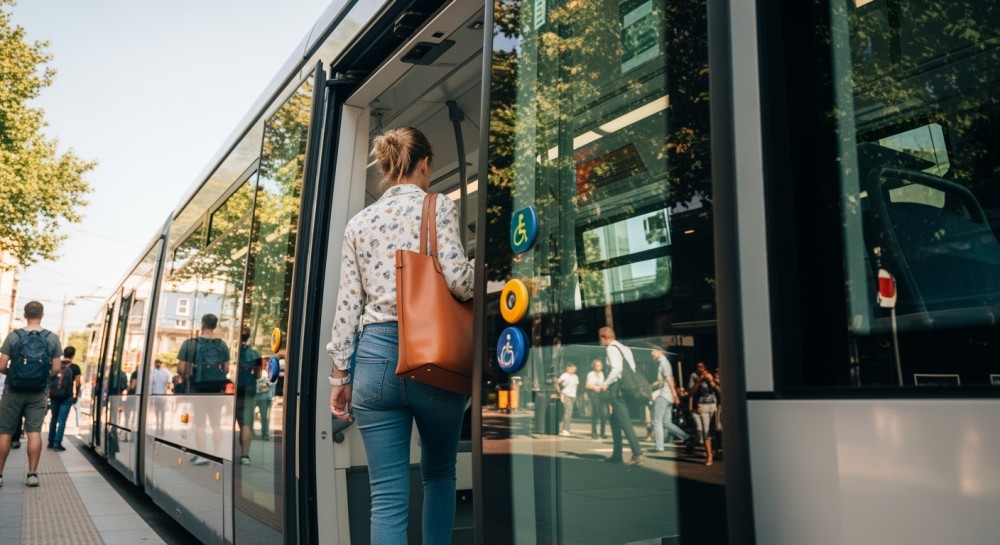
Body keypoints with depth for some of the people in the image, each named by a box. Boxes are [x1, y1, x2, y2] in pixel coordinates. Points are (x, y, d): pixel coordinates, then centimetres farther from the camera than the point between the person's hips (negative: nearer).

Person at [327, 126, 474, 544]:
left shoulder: (359, 223, 12)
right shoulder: (438, 207, 1)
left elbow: (348, 304, 9)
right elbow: (458, 278, -11)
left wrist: (340, 373, 12)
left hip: (375, 354, 3)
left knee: (387, 495, 3)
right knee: (439, 474, 20)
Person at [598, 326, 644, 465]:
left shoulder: (611, 348, -9)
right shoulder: (624, 348, 18)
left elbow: (616, 369, -22)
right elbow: (632, 369, 15)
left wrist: (606, 384, -13)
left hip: (617, 387, -10)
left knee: (624, 422, -10)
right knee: (615, 420, 17)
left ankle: (637, 454, -15)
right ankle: (617, 455, 20)